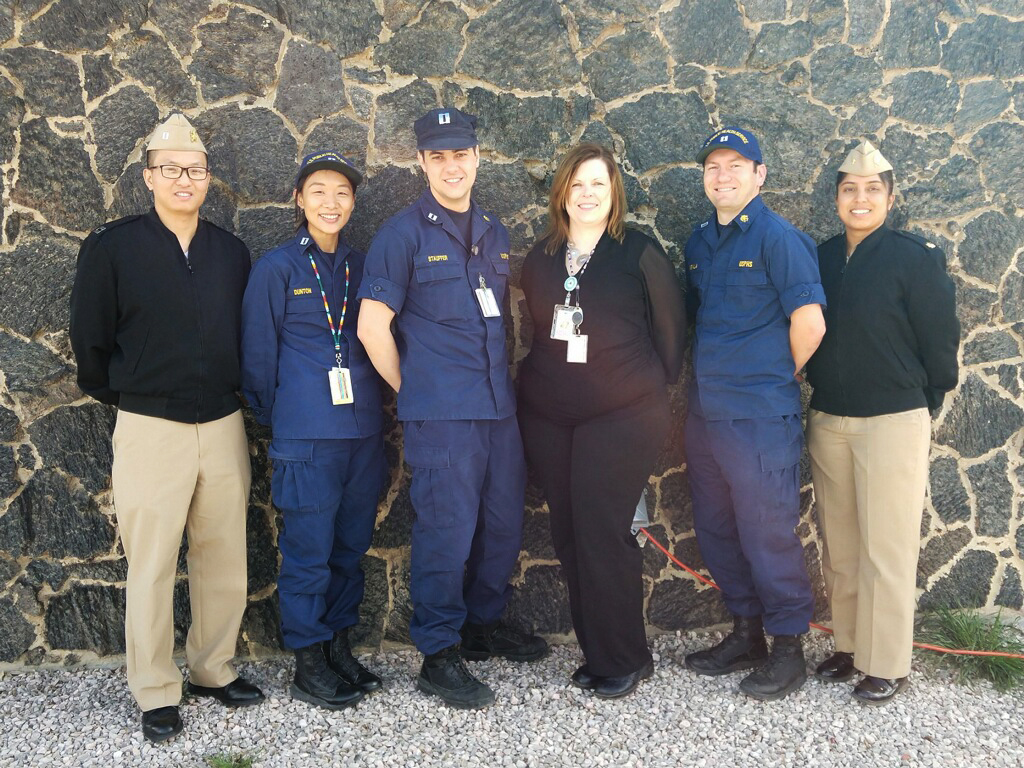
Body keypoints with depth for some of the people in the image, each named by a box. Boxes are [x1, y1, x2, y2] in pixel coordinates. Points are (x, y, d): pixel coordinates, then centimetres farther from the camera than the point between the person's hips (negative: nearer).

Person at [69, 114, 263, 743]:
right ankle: (157, 692, 15)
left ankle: (214, 669, 26)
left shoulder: (231, 252, 8)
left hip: (224, 426, 4)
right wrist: (128, 399, 9)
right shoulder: (112, 248, -3)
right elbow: (91, 343, 2)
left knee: (225, 557, 8)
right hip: (150, 430, -3)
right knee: (152, 566, 2)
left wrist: (238, 398, 11)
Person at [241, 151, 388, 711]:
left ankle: (338, 648, 27)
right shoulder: (276, 267, -4)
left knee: (351, 544, 12)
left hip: (363, 428, 5)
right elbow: (258, 354, 0)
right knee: (309, 549, 1)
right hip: (306, 434, -5)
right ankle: (307, 664, 15)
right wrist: (276, 417, 4)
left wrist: (371, 406, 12)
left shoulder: (360, 266, 11)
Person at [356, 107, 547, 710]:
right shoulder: (404, 233, -5)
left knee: (503, 523, 14)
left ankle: (485, 623, 34)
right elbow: (373, 325, -7)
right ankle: (440, 655, 13)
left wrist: (506, 379, 14)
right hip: (441, 413, -6)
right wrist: (411, 390, -3)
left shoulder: (494, 232, 14)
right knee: (447, 531, -1)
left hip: (500, 406, 6)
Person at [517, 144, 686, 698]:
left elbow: (670, 330, 2)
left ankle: (623, 660, 8)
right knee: (569, 536, 6)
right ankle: (595, 651, 20)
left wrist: (651, 389, 6)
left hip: (623, 418, -5)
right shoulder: (539, 260, 11)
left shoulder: (639, 253, -2)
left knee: (602, 534, -8)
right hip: (547, 420, 5)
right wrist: (535, 389, 15)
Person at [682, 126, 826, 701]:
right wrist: (714, 375, 13)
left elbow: (810, 322, -15)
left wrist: (777, 379, -3)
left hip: (760, 416, -8)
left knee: (768, 534, 0)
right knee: (718, 531, 15)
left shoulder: (778, 237, -10)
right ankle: (746, 633, 31)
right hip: (706, 411, 8)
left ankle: (788, 648, 15)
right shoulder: (699, 242, 13)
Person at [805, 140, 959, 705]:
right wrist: (821, 392, 11)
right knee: (839, 546, 13)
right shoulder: (822, 258, 7)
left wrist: (923, 403, 4)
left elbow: (940, 340, -5)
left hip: (893, 422, -5)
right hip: (827, 421, 5)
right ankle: (848, 645, 27)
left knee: (887, 551, 1)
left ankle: (886, 664, 13)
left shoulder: (915, 258, -8)